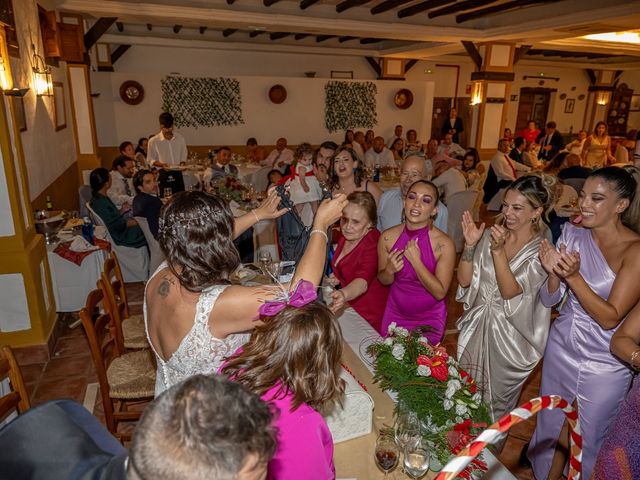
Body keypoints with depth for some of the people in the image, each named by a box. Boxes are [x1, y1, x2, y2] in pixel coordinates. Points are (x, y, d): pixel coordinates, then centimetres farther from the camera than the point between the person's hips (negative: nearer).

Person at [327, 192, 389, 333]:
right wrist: (336, 278, 2)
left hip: (367, 316, -7)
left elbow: (363, 281, -40)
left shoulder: (373, 244, -24)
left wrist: (344, 294, -59)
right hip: (347, 304, 7)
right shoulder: (346, 237, 0)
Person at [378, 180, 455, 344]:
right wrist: (389, 270, -23)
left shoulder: (444, 244, -22)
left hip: (429, 318, -2)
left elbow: (440, 293, -21)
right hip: (395, 313, 3)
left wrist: (416, 261, -30)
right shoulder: (387, 237, -14)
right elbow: (383, 280, -1)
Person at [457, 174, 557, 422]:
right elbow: (464, 281, -7)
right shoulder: (490, 235, -4)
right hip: (475, 330, 4)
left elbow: (510, 292, -22)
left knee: (496, 409, 18)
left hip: (508, 339, -3)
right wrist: (470, 245, -20)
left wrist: (498, 251, -32)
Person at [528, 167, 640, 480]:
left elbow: (610, 317, -21)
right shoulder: (572, 235, -5)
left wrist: (574, 277, -32)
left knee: (586, 442, 16)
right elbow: (549, 301, -3)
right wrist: (554, 274, -23)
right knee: (550, 428, 23)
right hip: (560, 350, 4)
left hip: (604, 368, -4)